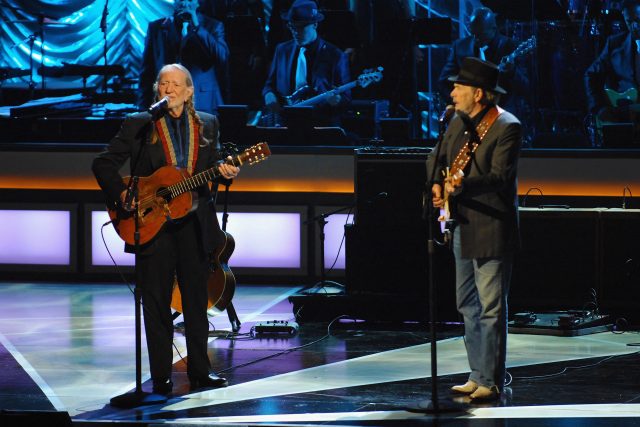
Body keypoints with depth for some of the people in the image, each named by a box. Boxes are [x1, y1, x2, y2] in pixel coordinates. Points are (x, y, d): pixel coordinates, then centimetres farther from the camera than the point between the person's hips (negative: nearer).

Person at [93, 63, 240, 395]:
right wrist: (121, 195, -16)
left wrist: (224, 170, -10)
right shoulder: (139, 125, -2)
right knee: (157, 302, 1)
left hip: (194, 224, 3)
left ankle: (199, 371, 17)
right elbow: (103, 164, -2)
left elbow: (212, 162, 13)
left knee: (197, 300, 8)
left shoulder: (206, 125, 8)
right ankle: (161, 377, 7)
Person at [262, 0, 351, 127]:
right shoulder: (282, 50, 13)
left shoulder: (336, 56, 0)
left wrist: (336, 100, -21)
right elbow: (270, 84, 22)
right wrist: (269, 95, -1)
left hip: (322, 125, -3)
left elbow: (346, 98, 1)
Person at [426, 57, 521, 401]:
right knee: (467, 305, 14)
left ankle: (491, 382, -1)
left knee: (491, 309, -5)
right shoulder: (459, 122, 9)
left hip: (491, 231, -9)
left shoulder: (507, 128, -15)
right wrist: (437, 185, 2)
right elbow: (437, 157, 21)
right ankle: (478, 376, 23)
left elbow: (499, 177, -23)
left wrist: (463, 184, -36)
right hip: (463, 227, 9)